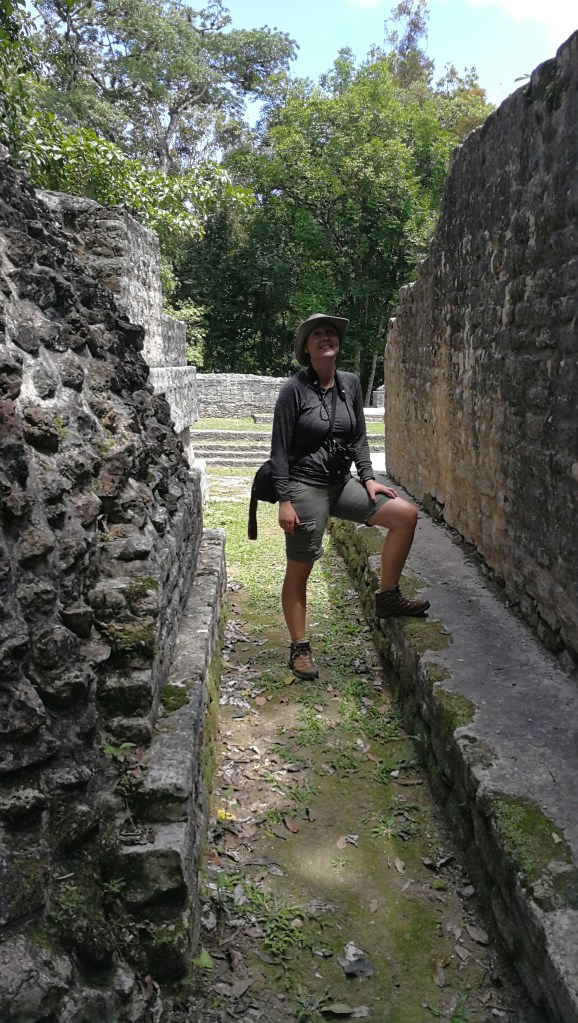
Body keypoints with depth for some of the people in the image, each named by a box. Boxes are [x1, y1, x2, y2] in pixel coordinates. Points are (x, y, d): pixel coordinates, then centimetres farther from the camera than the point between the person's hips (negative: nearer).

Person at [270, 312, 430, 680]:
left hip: (342, 484, 6)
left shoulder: (351, 384, 5)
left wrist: (368, 477, 2)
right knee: (299, 571, 2)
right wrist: (285, 501, -14)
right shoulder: (294, 389, -10)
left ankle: (387, 597, 7)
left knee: (406, 514, -5)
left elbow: (359, 437, 13)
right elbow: (280, 449, -10)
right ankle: (300, 648, 19)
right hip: (305, 488, -5)